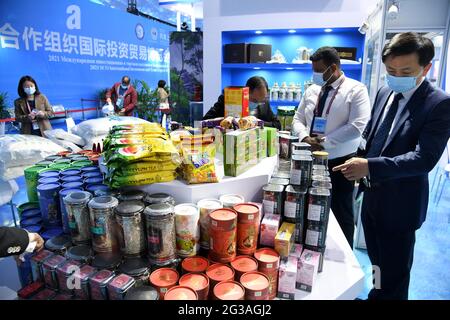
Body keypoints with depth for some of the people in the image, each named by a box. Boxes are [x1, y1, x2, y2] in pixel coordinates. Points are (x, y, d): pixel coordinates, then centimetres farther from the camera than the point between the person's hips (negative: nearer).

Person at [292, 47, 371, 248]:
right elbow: (298, 119, 10)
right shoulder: (312, 90, 10)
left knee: (341, 212, 9)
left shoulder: (356, 90, -8)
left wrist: (324, 141, -19)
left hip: (340, 161, -5)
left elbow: (357, 126, -18)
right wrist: (305, 137, -11)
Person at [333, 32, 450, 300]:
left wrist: (370, 166, -33)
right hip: (372, 196, 7)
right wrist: (360, 159, -1)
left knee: (394, 276, 12)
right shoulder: (384, 93, 4)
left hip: (400, 204, -6)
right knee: (378, 264, 27)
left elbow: (424, 158, -25)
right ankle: (377, 294, 49)